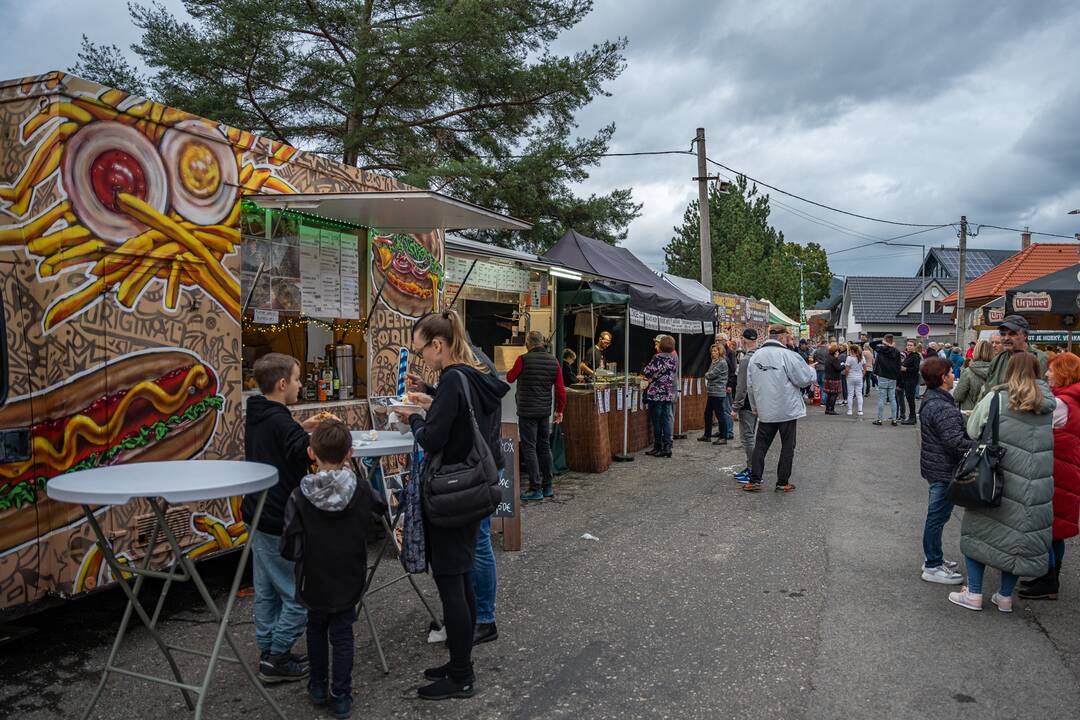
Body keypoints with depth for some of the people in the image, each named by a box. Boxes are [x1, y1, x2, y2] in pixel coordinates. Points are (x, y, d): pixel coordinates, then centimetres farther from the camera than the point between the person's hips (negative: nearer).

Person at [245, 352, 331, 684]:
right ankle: (277, 659, 8)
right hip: (282, 523, -10)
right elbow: (306, 458, -20)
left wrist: (300, 430, 13)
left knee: (266, 591, 18)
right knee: (299, 594, 2)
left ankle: (268, 651, 28)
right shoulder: (281, 421, -21)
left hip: (258, 517, 10)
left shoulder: (255, 417, 6)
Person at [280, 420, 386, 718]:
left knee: (316, 629, 23)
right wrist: (349, 473, 11)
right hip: (349, 581, 0)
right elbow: (380, 507, 8)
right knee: (342, 635, 15)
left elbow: (289, 549, -17)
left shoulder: (299, 497, -19)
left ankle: (318, 687, 37)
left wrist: (306, 554, 6)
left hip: (314, 582, 0)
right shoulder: (362, 490, -15)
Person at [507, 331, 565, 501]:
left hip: (527, 411, -6)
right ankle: (547, 487, 21)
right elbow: (560, 389, 3)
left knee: (529, 449, -1)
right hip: (545, 411, 6)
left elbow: (510, 378, 4)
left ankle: (535, 489, 0)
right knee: (545, 447, 15)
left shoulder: (523, 359, -12)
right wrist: (560, 410, 13)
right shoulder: (553, 361, 3)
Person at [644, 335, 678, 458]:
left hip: (656, 393, -6)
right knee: (666, 420, 7)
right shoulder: (673, 358, 8)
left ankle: (658, 448, 7)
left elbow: (648, 372, -13)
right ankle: (667, 447, 6)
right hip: (669, 394, 6)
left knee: (656, 421, 2)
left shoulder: (657, 357, -12)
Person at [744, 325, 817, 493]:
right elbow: (804, 379, -10)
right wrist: (811, 369, 10)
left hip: (765, 411, 4)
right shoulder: (787, 355, -15)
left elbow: (750, 386, 10)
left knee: (760, 445, 10)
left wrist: (755, 407, 20)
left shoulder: (755, 356, 5)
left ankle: (754, 480, 7)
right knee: (787, 447, 7)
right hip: (787, 409, -4)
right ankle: (783, 483, 12)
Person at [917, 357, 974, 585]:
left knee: (936, 515, 21)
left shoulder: (929, 400, 9)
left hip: (934, 466, 10)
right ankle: (932, 567, 11)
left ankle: (932, 558, 34)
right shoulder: (943, 408, -24)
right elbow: (956, 443, -27)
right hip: (944, 470, -10)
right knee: (938, 517, 0)